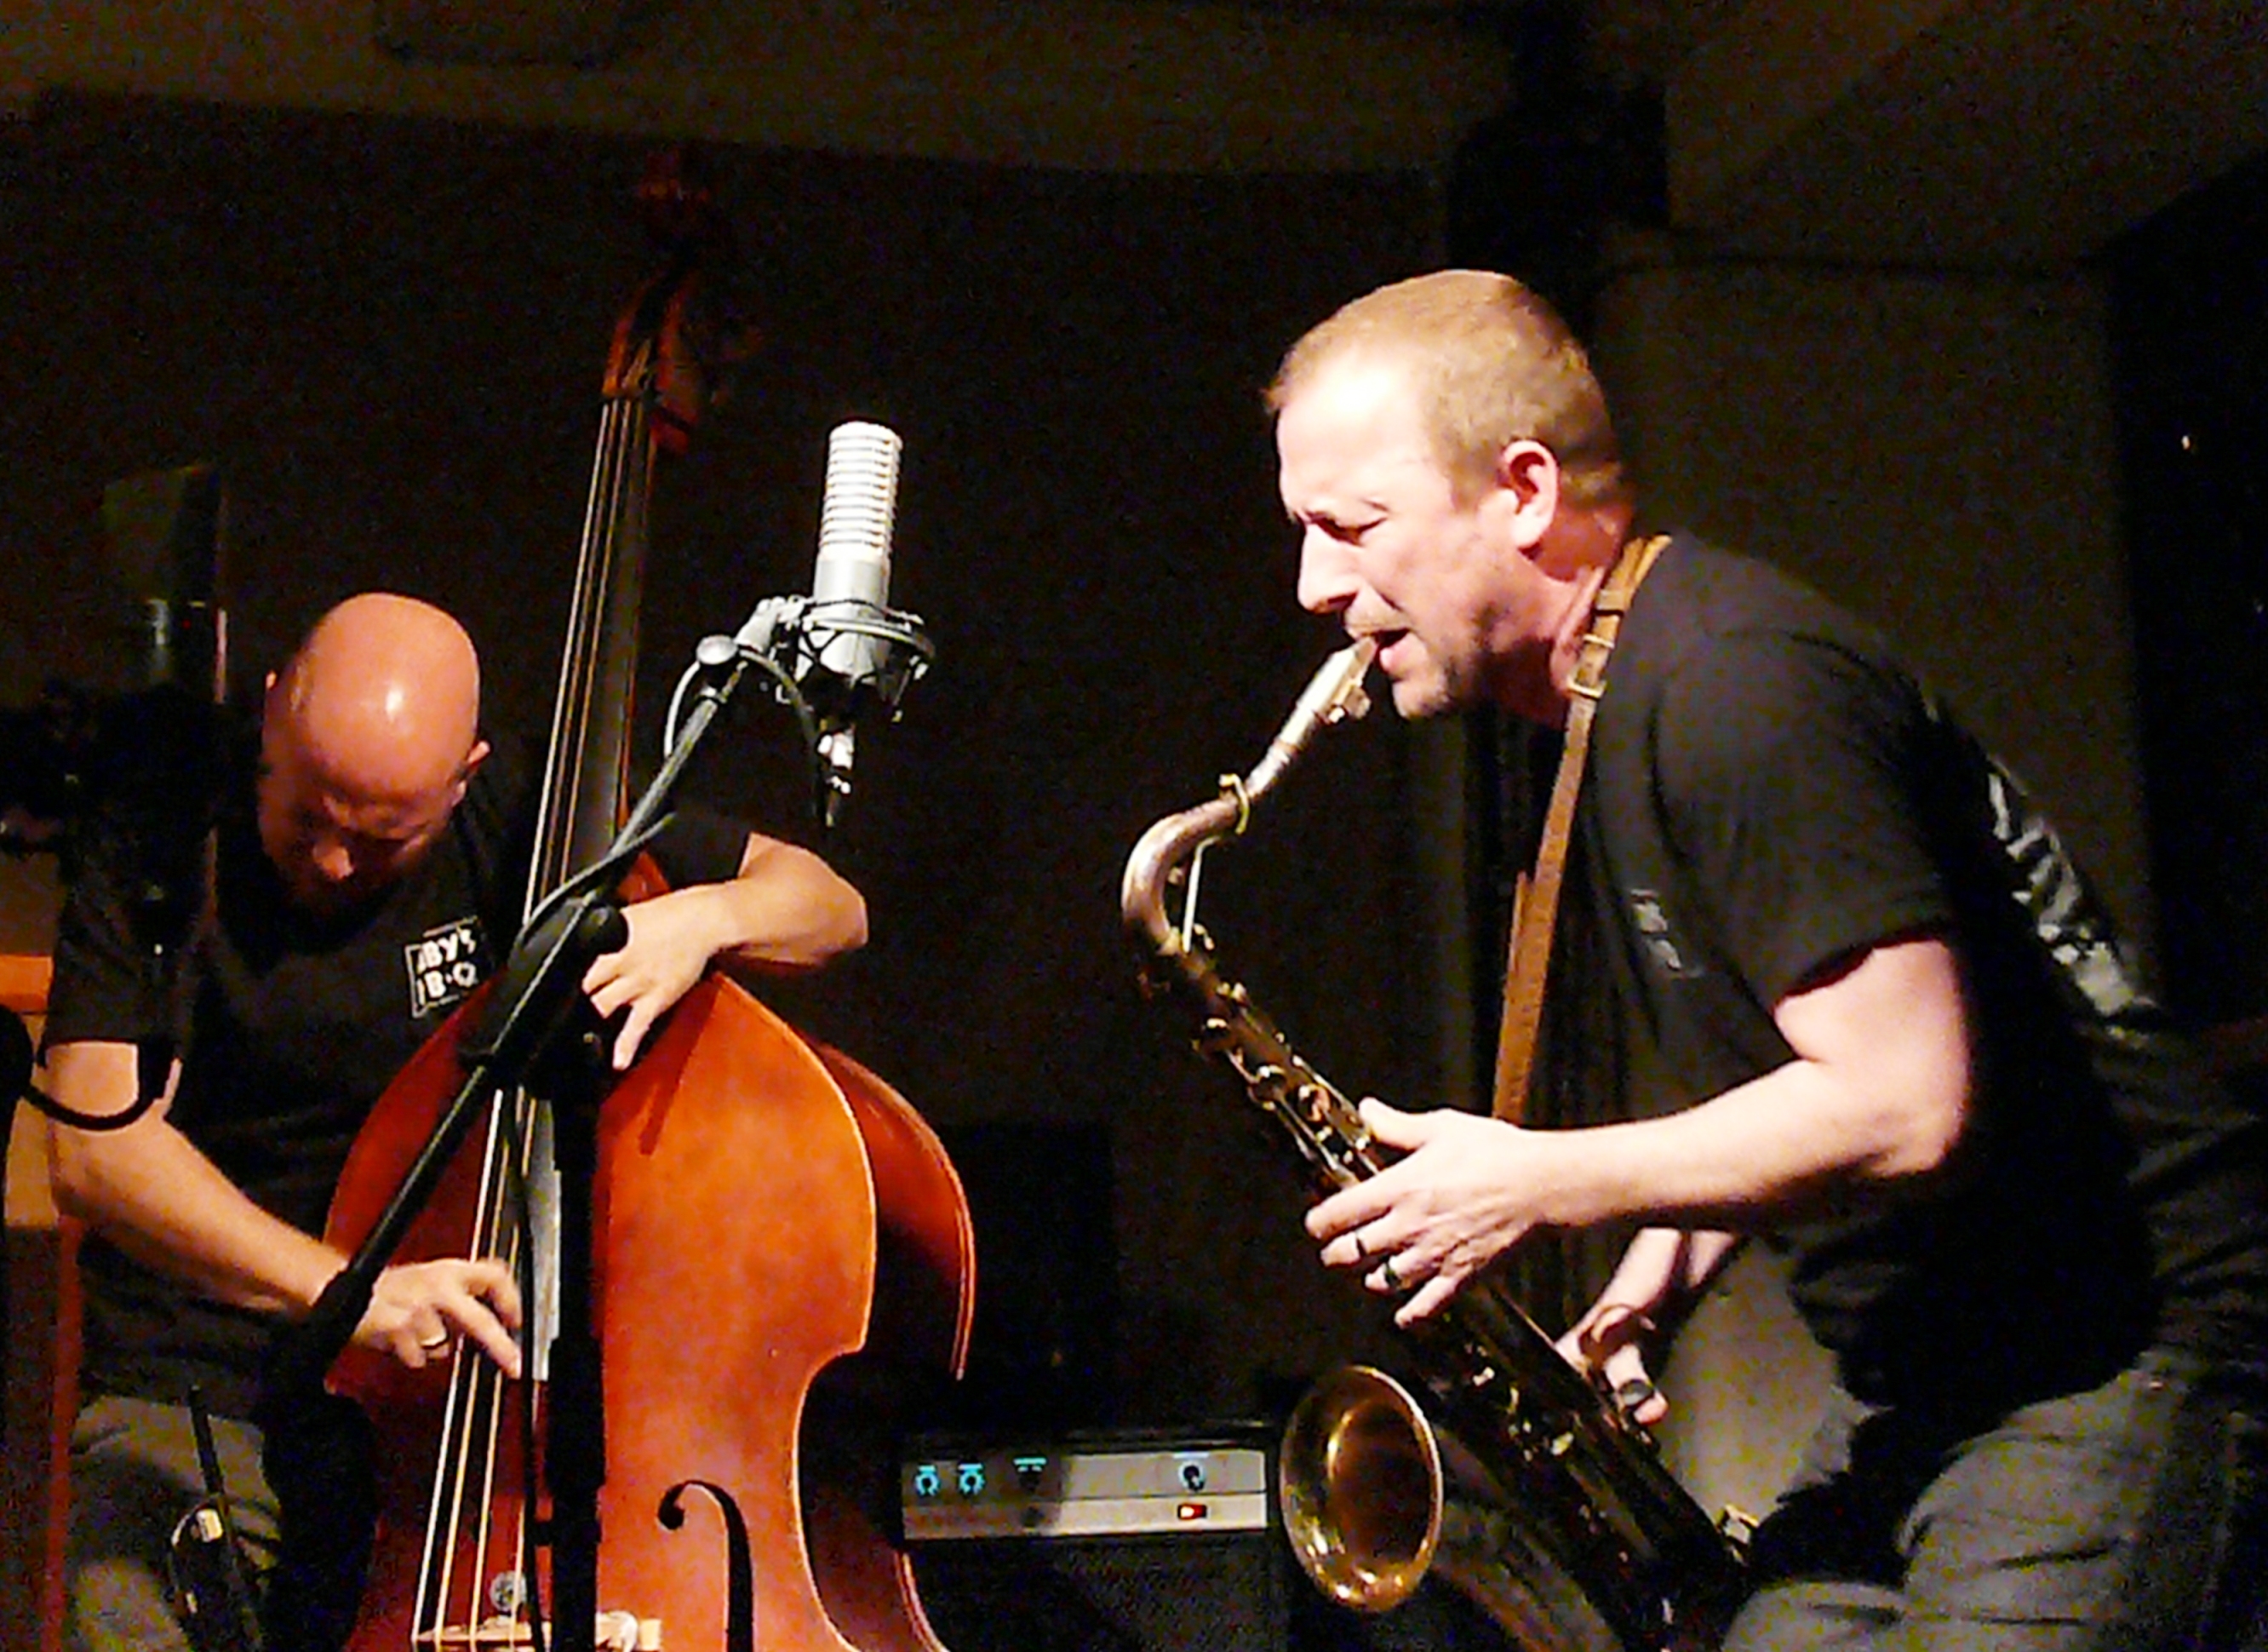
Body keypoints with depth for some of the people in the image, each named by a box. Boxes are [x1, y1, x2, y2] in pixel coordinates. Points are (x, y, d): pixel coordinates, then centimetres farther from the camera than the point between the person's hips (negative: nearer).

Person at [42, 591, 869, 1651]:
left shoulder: (522, 828, 2)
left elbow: (831, 904, 8)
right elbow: (95, 1149, -18)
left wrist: (703, 916, -15)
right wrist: (338, 1287, -32)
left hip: (481, 1398, 2)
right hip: (202, 1411, -2)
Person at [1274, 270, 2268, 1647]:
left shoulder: (1733, 687, -19)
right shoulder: (1604, 712, 12)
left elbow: (1906, 1103, -26)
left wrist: (1542, 1185, -16)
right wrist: (1645, 1292, 5)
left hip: (2115, 1361, -9)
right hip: (1933, 1377, 9)